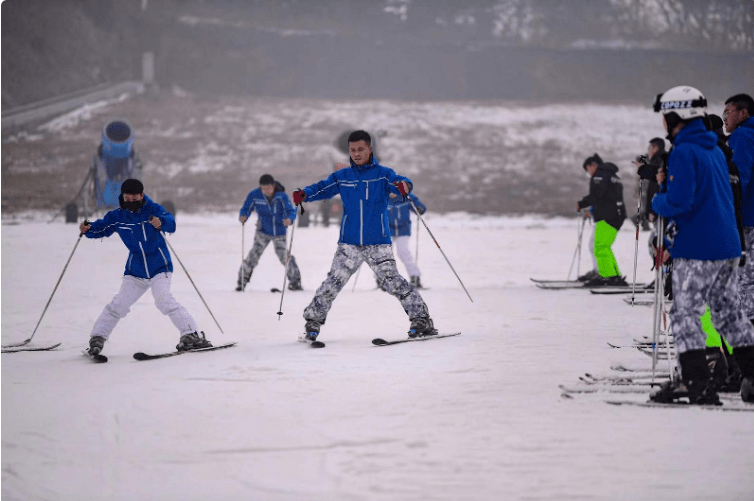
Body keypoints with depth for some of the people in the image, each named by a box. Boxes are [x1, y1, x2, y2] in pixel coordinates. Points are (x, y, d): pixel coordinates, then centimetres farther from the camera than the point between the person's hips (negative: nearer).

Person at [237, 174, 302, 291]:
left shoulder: (282, 196, -18)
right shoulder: (254, 195, -14)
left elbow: (291, 211, -19)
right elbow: (246, 209, -7)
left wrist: (289, 219, -42)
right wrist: (242, 217, -30)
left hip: (280, 232, 0)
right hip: (263, 231, 0)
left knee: (285, 256, 0)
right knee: (254, 254, -12)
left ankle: (295, 282, 19)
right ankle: (242, 281, 0)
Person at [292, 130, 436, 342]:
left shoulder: (382, 174, 1)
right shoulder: (341, 177, 9)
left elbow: (400, 182, -14)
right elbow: (322, 188, 7)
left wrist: (404, 186, -39)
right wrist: (304, 194, -14)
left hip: (378, 243, -2)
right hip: (349, 243, 2)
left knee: (393, 281, -13)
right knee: (332, 283, -3)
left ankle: (422, 320, -5)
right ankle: (313, 323, 10)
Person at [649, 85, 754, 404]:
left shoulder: (683, 152, -14)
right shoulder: (714, 149, 15)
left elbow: (679, 202, -21)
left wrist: (657, 202, -1)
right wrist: (667, 184, 11)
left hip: (696, 250, -9)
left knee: (685, 315, -4)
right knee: (727, 311, 17)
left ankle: (699, 387, -8)